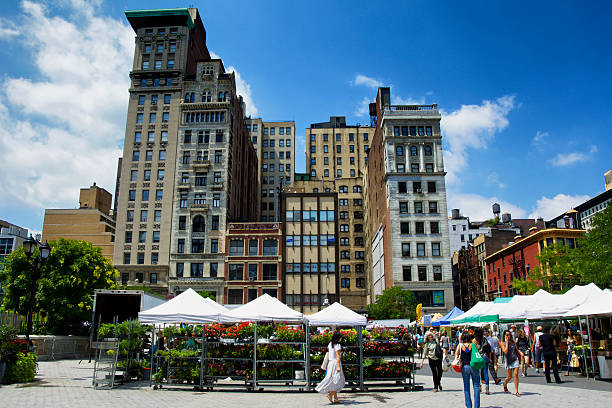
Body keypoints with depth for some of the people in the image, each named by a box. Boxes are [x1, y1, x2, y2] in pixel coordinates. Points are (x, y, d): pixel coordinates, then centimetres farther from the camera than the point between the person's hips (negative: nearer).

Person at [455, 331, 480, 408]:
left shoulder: (460, 345, -3)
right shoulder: (473, 345, -5)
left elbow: (456, 355, -4)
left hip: (464, 367, 1)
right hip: (473, 366, -1)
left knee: (466, 387, 11)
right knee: (476, 386, 8)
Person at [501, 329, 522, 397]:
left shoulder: (513, 342, 7)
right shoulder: (502, 343, -3)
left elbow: (516, 349, 20)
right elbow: (505, 351, -16)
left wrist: (520, 353, 0)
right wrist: (507, 342, -13)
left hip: (515, 359, 2)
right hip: (508, 361, -2)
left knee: (516, 375, -7)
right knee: (509, 377, 1)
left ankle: (516, 391, -2)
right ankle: (505, 384, 33)